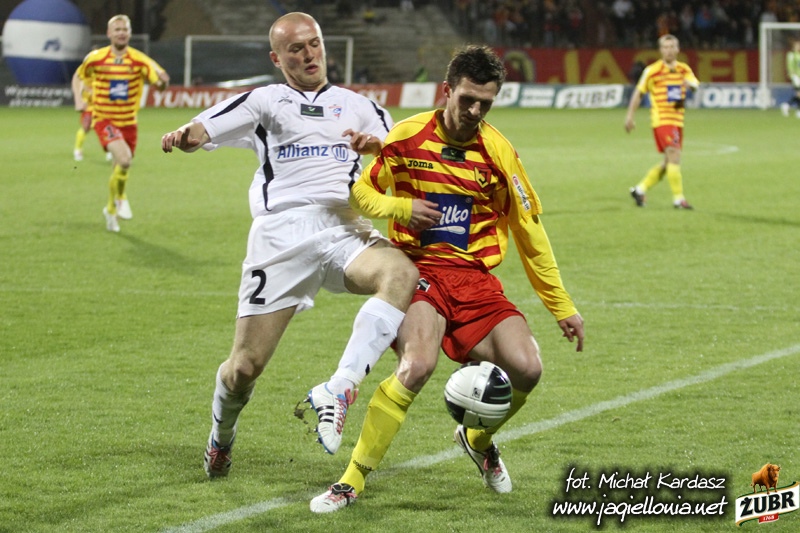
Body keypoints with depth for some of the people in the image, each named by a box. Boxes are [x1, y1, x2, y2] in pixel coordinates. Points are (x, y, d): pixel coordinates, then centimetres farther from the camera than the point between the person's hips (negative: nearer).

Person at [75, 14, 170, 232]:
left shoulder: (139, 60, -8)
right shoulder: (95, 58, -8)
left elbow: (160, 83, -15)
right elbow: (80, 76, 13)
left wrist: (162, 80, -38)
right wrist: (79, 99, 1)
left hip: (128, 121, 3)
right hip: (104, 119, -3)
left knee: (121, 168, 12)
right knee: (124, 158, -26)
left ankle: (111, 209, 36)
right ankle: (120, 198, -2)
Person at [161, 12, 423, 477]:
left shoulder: (356, 105, 23)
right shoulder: (265, 102, 17)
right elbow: (205, 130, 3)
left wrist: (377, 146, -12)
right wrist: (185, 136, -23)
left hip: (346, 230, 1)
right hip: (281, 236, -1)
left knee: (402, 274, -34)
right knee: (246, 366, -4)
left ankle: (339, 391, -38)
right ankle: (221, 438, 28)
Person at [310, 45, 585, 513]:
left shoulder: (498, 152, 2)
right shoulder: (408, 137, 0)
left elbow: (530, 232, 10)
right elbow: (361, 193, 13)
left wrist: (562, 306, 11)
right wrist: (397, 207, -10)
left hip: (475, 279, 3)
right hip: (419, 268, -2)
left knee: (526, 369, -17)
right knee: (418, 365, -30)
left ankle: (479, 438, 19)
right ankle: (353, 481, -18)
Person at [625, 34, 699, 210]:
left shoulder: (684, 69, 8)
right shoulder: (652, 70, -3)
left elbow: (695, 84, -8)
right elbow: (638, 93, 4)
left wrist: (690, 84, -32)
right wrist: (630, 116, 1)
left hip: (677, 120, 6)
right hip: (661, 119, -6)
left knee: (669, 162, 9)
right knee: (674, 157, -16)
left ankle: (640, 190, 22)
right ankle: (678, 198, -15)